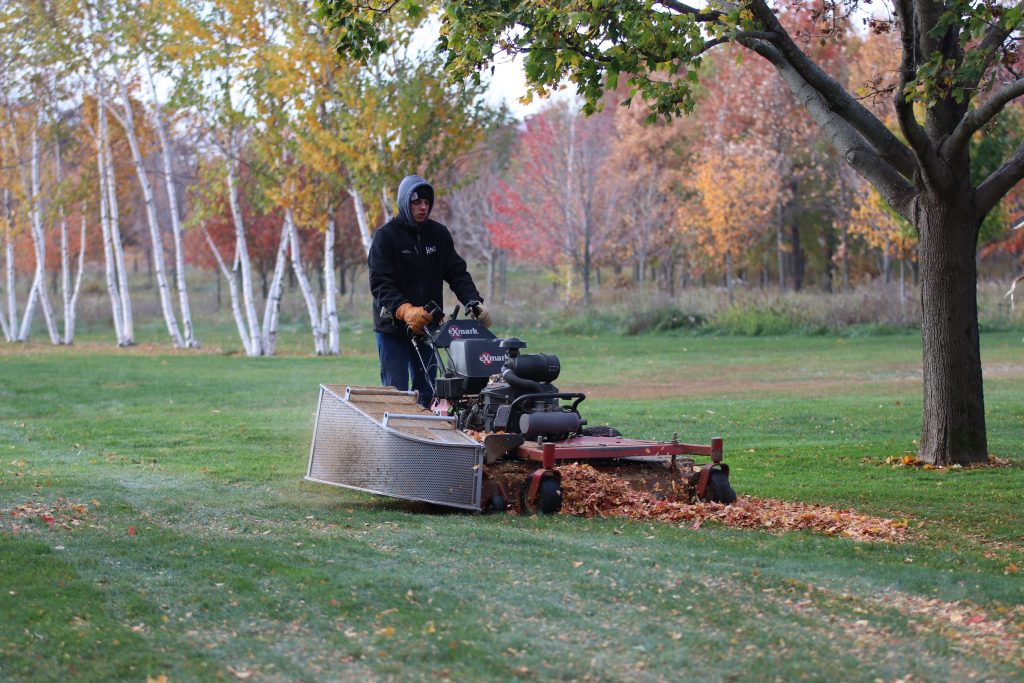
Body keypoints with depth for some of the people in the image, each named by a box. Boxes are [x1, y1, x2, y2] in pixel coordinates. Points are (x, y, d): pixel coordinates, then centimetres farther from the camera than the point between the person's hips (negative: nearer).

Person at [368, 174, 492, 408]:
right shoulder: (386, 235, -8)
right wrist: (404, 310, -34)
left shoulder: (439, 234, 7)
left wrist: (474, 302, -14)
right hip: (393, 328, -5)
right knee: (396, 392, -6)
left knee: (427, 392, 8)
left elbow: (457, 273, 6)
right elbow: (379, 283, -17)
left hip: (427, 327, 5)